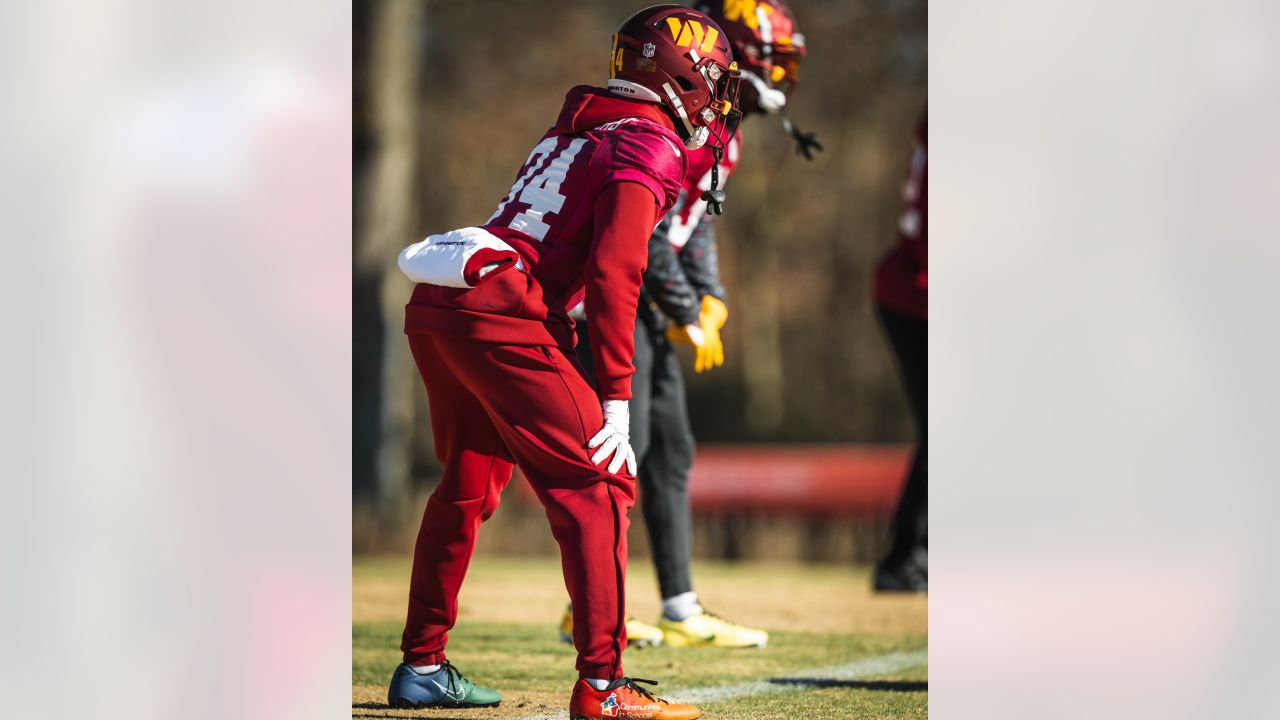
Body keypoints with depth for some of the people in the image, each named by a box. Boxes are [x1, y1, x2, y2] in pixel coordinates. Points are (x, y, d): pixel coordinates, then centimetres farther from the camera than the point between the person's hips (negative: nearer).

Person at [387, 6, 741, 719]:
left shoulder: (576, 127, 24)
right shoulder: (650, 148, -4)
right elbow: (612, 274, -13)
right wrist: (615, 401, -14)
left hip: (433, 310, 9)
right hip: (500, 314, -9)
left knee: (468, 487, 23)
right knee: (596, 487, -7)